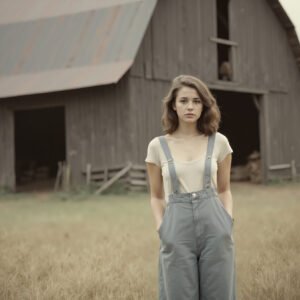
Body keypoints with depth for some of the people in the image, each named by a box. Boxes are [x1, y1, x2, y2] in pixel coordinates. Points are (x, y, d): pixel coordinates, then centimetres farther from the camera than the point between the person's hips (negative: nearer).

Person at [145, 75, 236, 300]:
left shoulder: (219, 141, 5)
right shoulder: (157, 146, 4)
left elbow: (224, 189, 14)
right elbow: (156, 196, 11)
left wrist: (228, 220, -1)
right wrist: (161, 228, -4)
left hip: (214, 226, 1)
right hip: (176, 229, 0)